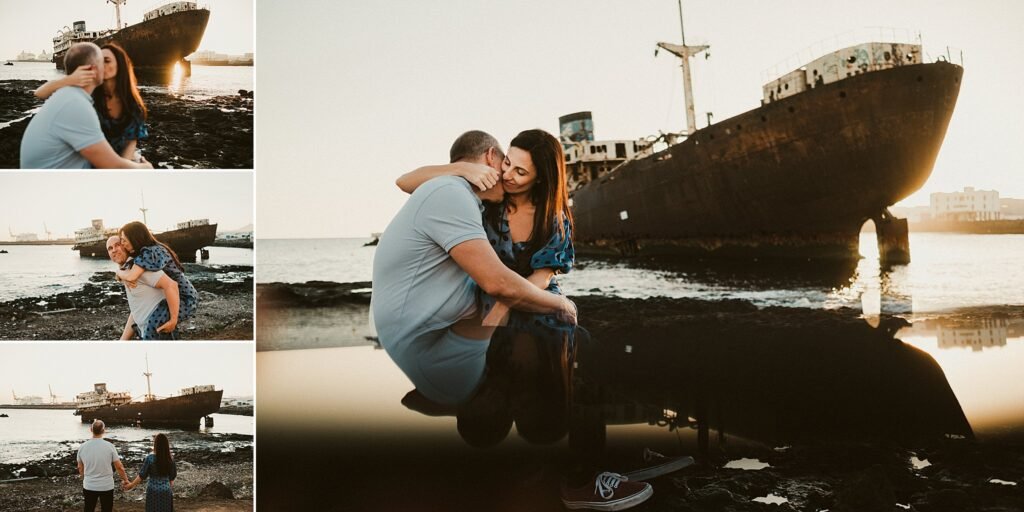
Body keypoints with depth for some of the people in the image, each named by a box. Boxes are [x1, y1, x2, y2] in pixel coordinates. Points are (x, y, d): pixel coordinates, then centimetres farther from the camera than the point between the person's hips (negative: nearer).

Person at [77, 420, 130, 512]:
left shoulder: (82, 447, -7)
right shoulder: (109, 446, -14)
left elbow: (80, 468, 8)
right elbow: (119, 467, -9)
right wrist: (125, 480, 8)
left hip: (89, 486, 2)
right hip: (106, 487, -2)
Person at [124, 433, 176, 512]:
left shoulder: (150, 458, -14)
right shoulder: (170, 459, -5)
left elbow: (142, 476, -7)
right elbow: (172, 477, 4)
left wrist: (131, 485, 8)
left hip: (153, 491, -2)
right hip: (166, 492, 2)